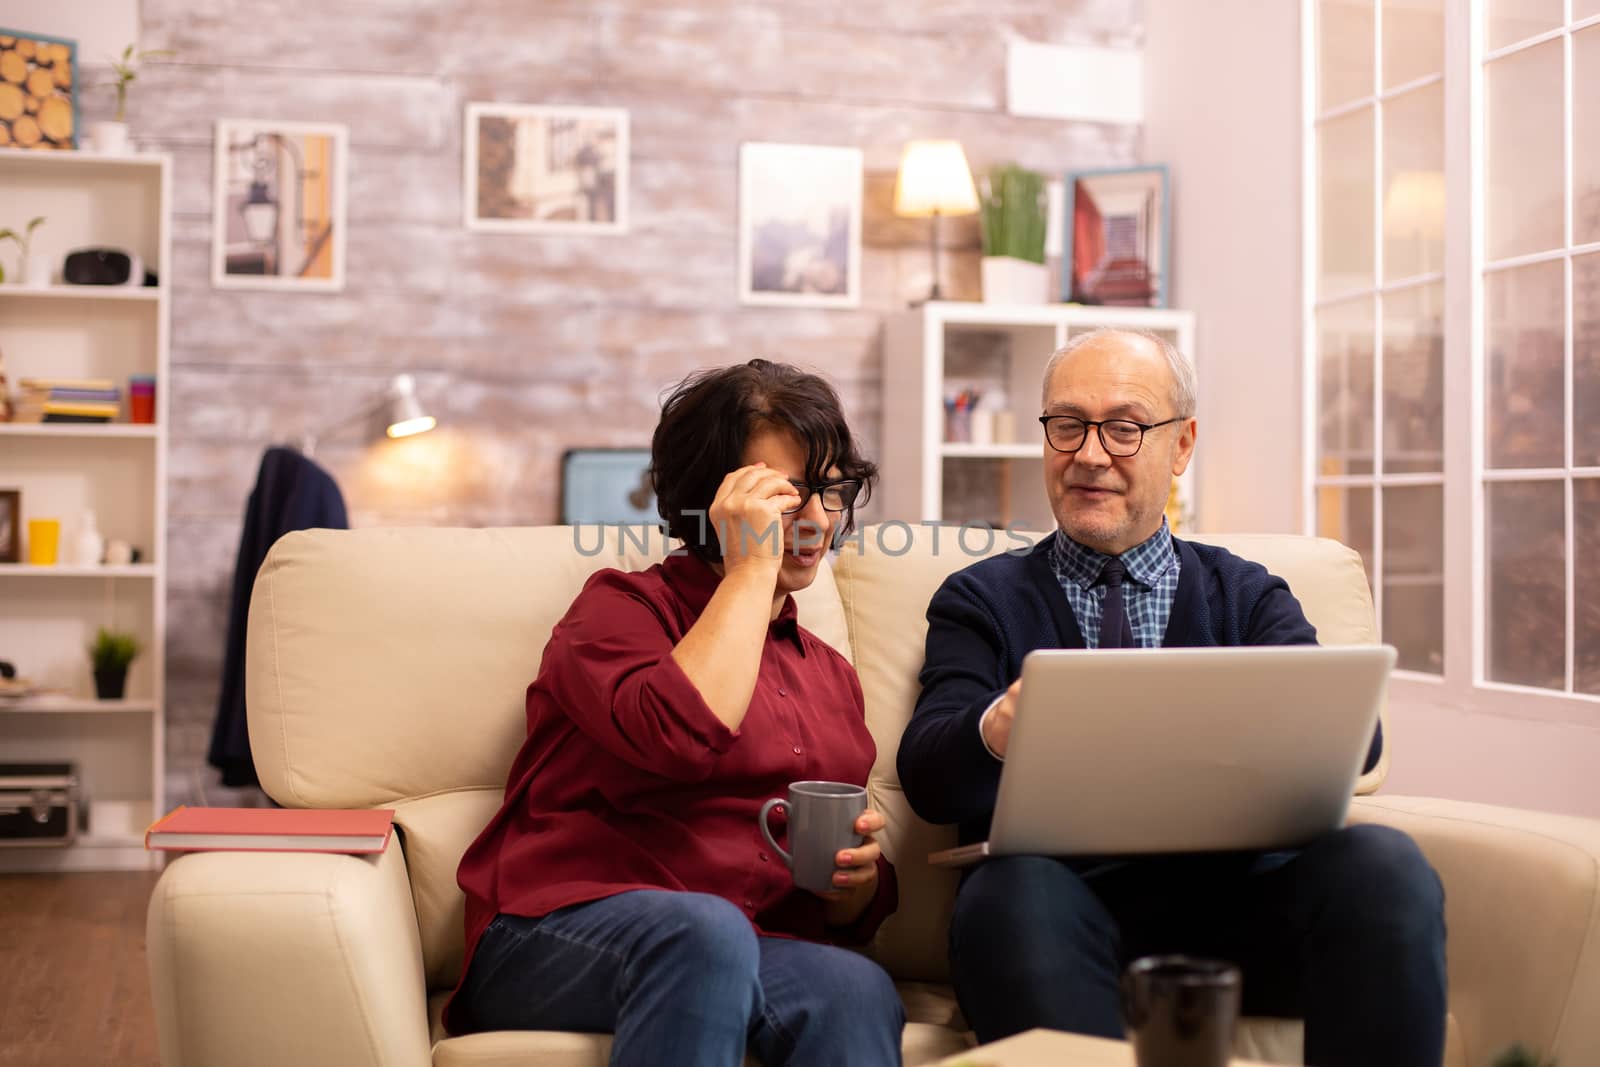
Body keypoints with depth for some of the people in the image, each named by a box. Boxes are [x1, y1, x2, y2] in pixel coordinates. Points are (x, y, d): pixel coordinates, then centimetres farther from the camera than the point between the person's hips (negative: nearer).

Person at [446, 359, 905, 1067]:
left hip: (760, 952, 4)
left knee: (855, 991, -32)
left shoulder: (830, 675, 23)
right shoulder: (622, 606, 7)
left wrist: (857, 876, 1)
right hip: (559, 934, -3)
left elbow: (850, 918, 25)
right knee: (704, 929, -38)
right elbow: (680, 734, -19)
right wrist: (752, 567, -7)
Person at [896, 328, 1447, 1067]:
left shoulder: (1247, 596, 19)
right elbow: (925, 777, -1)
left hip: (1230, 888, 2)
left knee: (1381, 863, -27)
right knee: (1013, 892, -35)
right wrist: (995, 732, -26)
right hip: (1060, 894, -2)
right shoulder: (981, 600, 16)